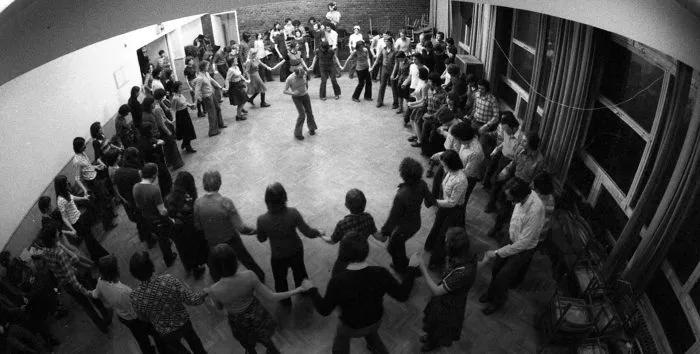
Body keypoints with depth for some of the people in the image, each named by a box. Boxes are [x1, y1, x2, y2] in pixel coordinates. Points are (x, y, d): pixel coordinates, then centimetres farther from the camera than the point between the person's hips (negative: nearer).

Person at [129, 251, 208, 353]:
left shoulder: (134, 297, -27)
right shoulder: (168, 280, -33)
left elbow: (143, 317, -7)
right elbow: (192, 300, -28)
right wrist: (204, 293, -8)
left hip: (165, 333, 0)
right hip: (183, 323, 1)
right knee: (192, 338, 33)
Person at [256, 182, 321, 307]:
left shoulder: (262, 220, -31)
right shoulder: (293, 213, -30)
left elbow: (261, 239, -12)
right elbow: (308, 233, -22)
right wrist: (318, 233, -2)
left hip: (278, 256, -1)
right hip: (296, 251, 1)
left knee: (280, 279, 29)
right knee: (299, 270, 33)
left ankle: (286, 301, 54)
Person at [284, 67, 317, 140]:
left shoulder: (304, 74, -14)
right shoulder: (290, 79, -25)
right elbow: (284, 91, -19)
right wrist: (293, 93, -34)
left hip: (305, 95, 4)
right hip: (296, 98, -4)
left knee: (309, 112, 11)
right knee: (302, 115, -12)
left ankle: (311, 129, 33)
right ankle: (297, 133, 2)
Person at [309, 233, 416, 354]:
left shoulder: (338, 281, -36)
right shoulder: (381, 274, -30)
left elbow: (324, 310, -23)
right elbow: (402, 295, -18)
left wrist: (312, 290, -9)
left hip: (351, 327, -2)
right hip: (375, 321, 2)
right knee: (371, 333, 38)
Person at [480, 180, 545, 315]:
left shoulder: (535, 211, -40)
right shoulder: (525, 193, -19)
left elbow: (522, 244, -32)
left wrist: (495, 253, -25)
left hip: (523, 249, -6)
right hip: (511, 239, 6)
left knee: (503, 276, 8)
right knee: (496, 268, 19)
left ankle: (498, 302, 37)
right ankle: (491, 293, 46)